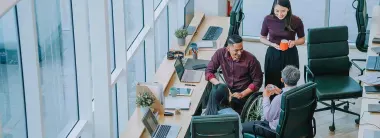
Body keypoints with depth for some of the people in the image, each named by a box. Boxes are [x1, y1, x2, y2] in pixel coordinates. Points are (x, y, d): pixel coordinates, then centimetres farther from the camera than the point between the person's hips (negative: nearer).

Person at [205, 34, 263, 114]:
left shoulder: (251, 59, -18)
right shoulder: (220, 53, -11)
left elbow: (257, 81, -8)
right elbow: (209, 71, -3)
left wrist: (242, 94, -18)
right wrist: (219, 85, -21)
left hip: (245, 92, -3)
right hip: (228, 90, 3)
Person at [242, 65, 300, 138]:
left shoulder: (279, 99, -34)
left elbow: (268, 117, -17)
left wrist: (266, 97, -8)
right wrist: (281, 93, 10)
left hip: (277, 130, -8)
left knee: (241, 127, 3)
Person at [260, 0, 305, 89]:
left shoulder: (296, 21, -11)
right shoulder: (268, 19, -9)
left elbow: (302, 39, 5)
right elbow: (262, 38, 5)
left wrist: (294, 42, -16)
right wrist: (272, 44, -13)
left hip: (290, 55, -1)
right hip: (272, 55, 1)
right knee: (271, 85, 3)